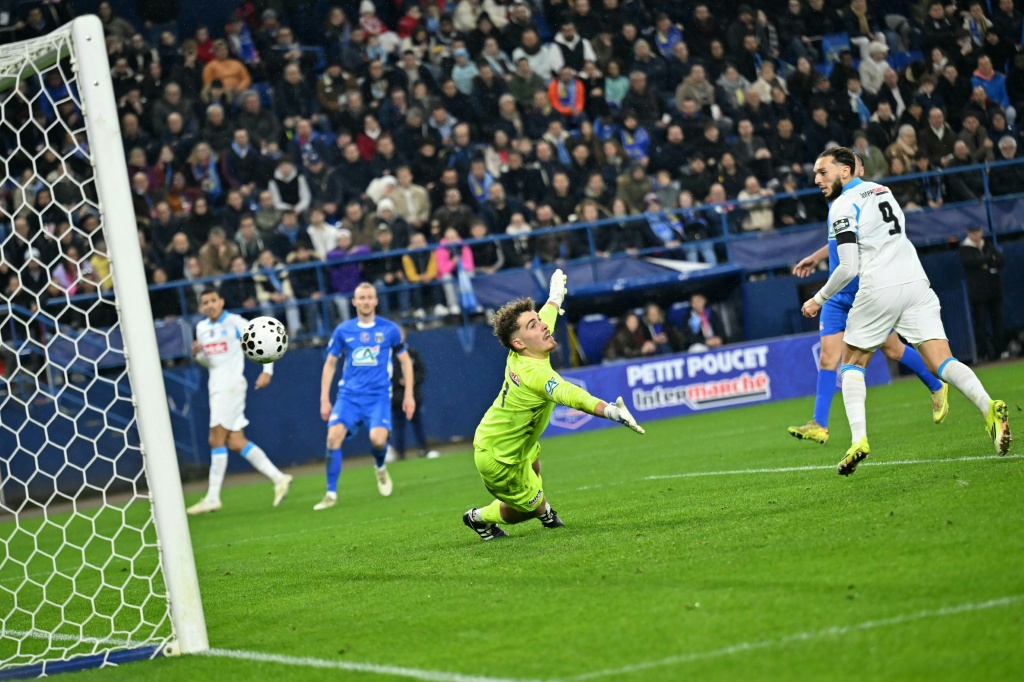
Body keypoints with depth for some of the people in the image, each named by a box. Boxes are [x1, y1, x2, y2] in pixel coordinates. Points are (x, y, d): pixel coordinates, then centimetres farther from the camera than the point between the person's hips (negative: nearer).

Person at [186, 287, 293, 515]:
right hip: (216, 387, 8)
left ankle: (212, 497, -10)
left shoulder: (235, 323, -6)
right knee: (236, 443, 4)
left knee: (216, 440, -11)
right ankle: (279, 478, 12)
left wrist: (267, 371, -11)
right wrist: (197, 354, 2)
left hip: (231, 384, -8)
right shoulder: (201, 328, 14)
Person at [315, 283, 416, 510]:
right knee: (333, 436, -19)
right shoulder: (343, 330, 5)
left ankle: (380, 468, 14)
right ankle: (331, 494, -9)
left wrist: (409, 395, 6)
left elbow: (405, 361, 12)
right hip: (349, 395, 2)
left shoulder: (389, 329, 2)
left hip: (378, 395, -2)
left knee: (377, 438, -24)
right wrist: (324, 399, 8)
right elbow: (330, 364, 14)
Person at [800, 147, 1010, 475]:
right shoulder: (880, 190, 20)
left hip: (879, 289, -6)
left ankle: (859, 439, -2)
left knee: (852, 364, 14)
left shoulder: (842, 207, -4)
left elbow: (849, 267, -11)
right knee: (941, 363, -2)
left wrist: (819, 299, 3)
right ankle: (989, 407, -28)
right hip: (915, 282, 6)